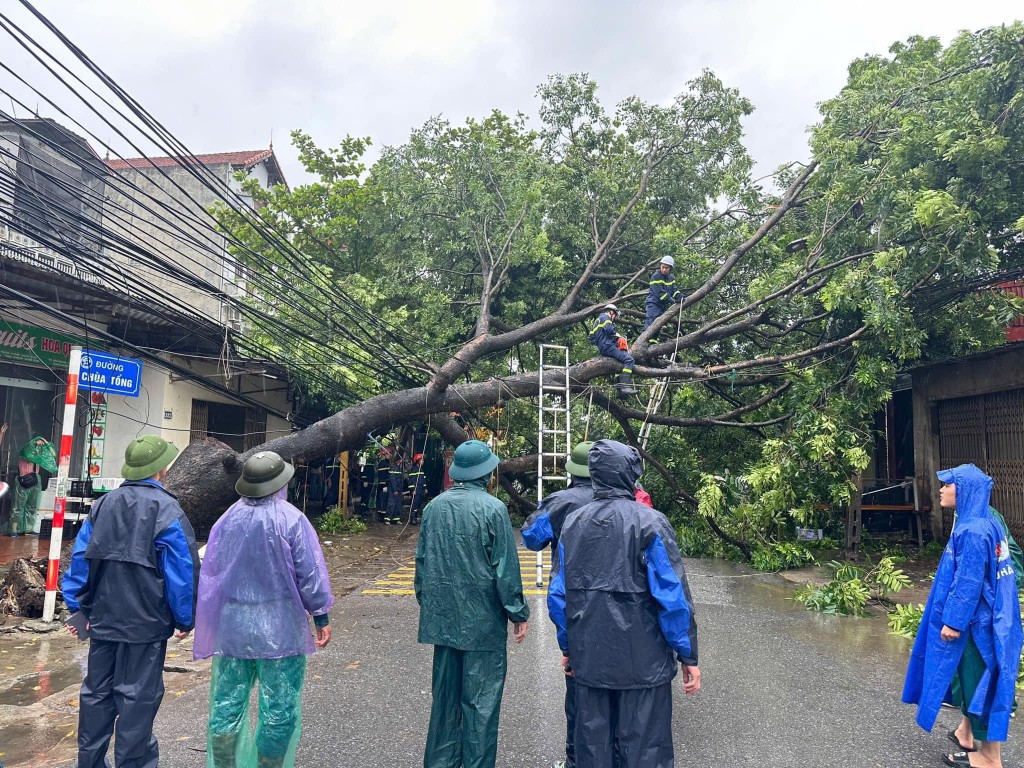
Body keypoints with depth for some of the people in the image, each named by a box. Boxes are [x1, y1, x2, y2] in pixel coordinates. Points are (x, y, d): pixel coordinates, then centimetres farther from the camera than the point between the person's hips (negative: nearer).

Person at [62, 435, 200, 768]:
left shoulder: (103, 505, 5)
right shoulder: (166, 509, -13)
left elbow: (80, 558, 7)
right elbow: (183, 570, -13)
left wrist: (77, 607, 15)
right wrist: (185, 619, -3)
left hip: (103, 618, 6)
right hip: (146, 622, -6)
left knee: (97, 692, 17)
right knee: (138, 696, 4)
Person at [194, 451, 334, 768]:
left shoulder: (227, 520, 1)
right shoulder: (291, 519, -13)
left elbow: (209, 572, 9)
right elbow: (309, 574, -10)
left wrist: (210, 622, 21)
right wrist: (321, 617, -1)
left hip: (231, 625, 5)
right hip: (279, 627, -4)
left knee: (227, 705, 14)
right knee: (279, 708, 7)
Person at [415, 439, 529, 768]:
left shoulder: (434, 507, 4)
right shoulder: (493, 508, -13)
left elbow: (421, 561, 11)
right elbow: (505, 567, -12)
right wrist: (518, 612, -3)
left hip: (442, 617, 6)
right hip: (482, 619, -6)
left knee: (445, 694, 17)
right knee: (480, 698, 4)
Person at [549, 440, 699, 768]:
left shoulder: (573, 523, 2)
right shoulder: (650, 522, -12)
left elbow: (558, 595, 6)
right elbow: (672, 596, -14)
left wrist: (567, 647, 16)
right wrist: (688, 655, -6)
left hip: (588, 659, 4)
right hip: (642, 660, -4)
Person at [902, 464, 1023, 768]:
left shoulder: (973, 531, -24)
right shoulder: (984, 524, 7)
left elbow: (968, 582, -23)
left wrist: (953, 620, -17)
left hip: (975, 622, -10)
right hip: (979, 617, 10)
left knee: (980, 683, 3)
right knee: (972, 679, 21)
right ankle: (970, 733, 37)